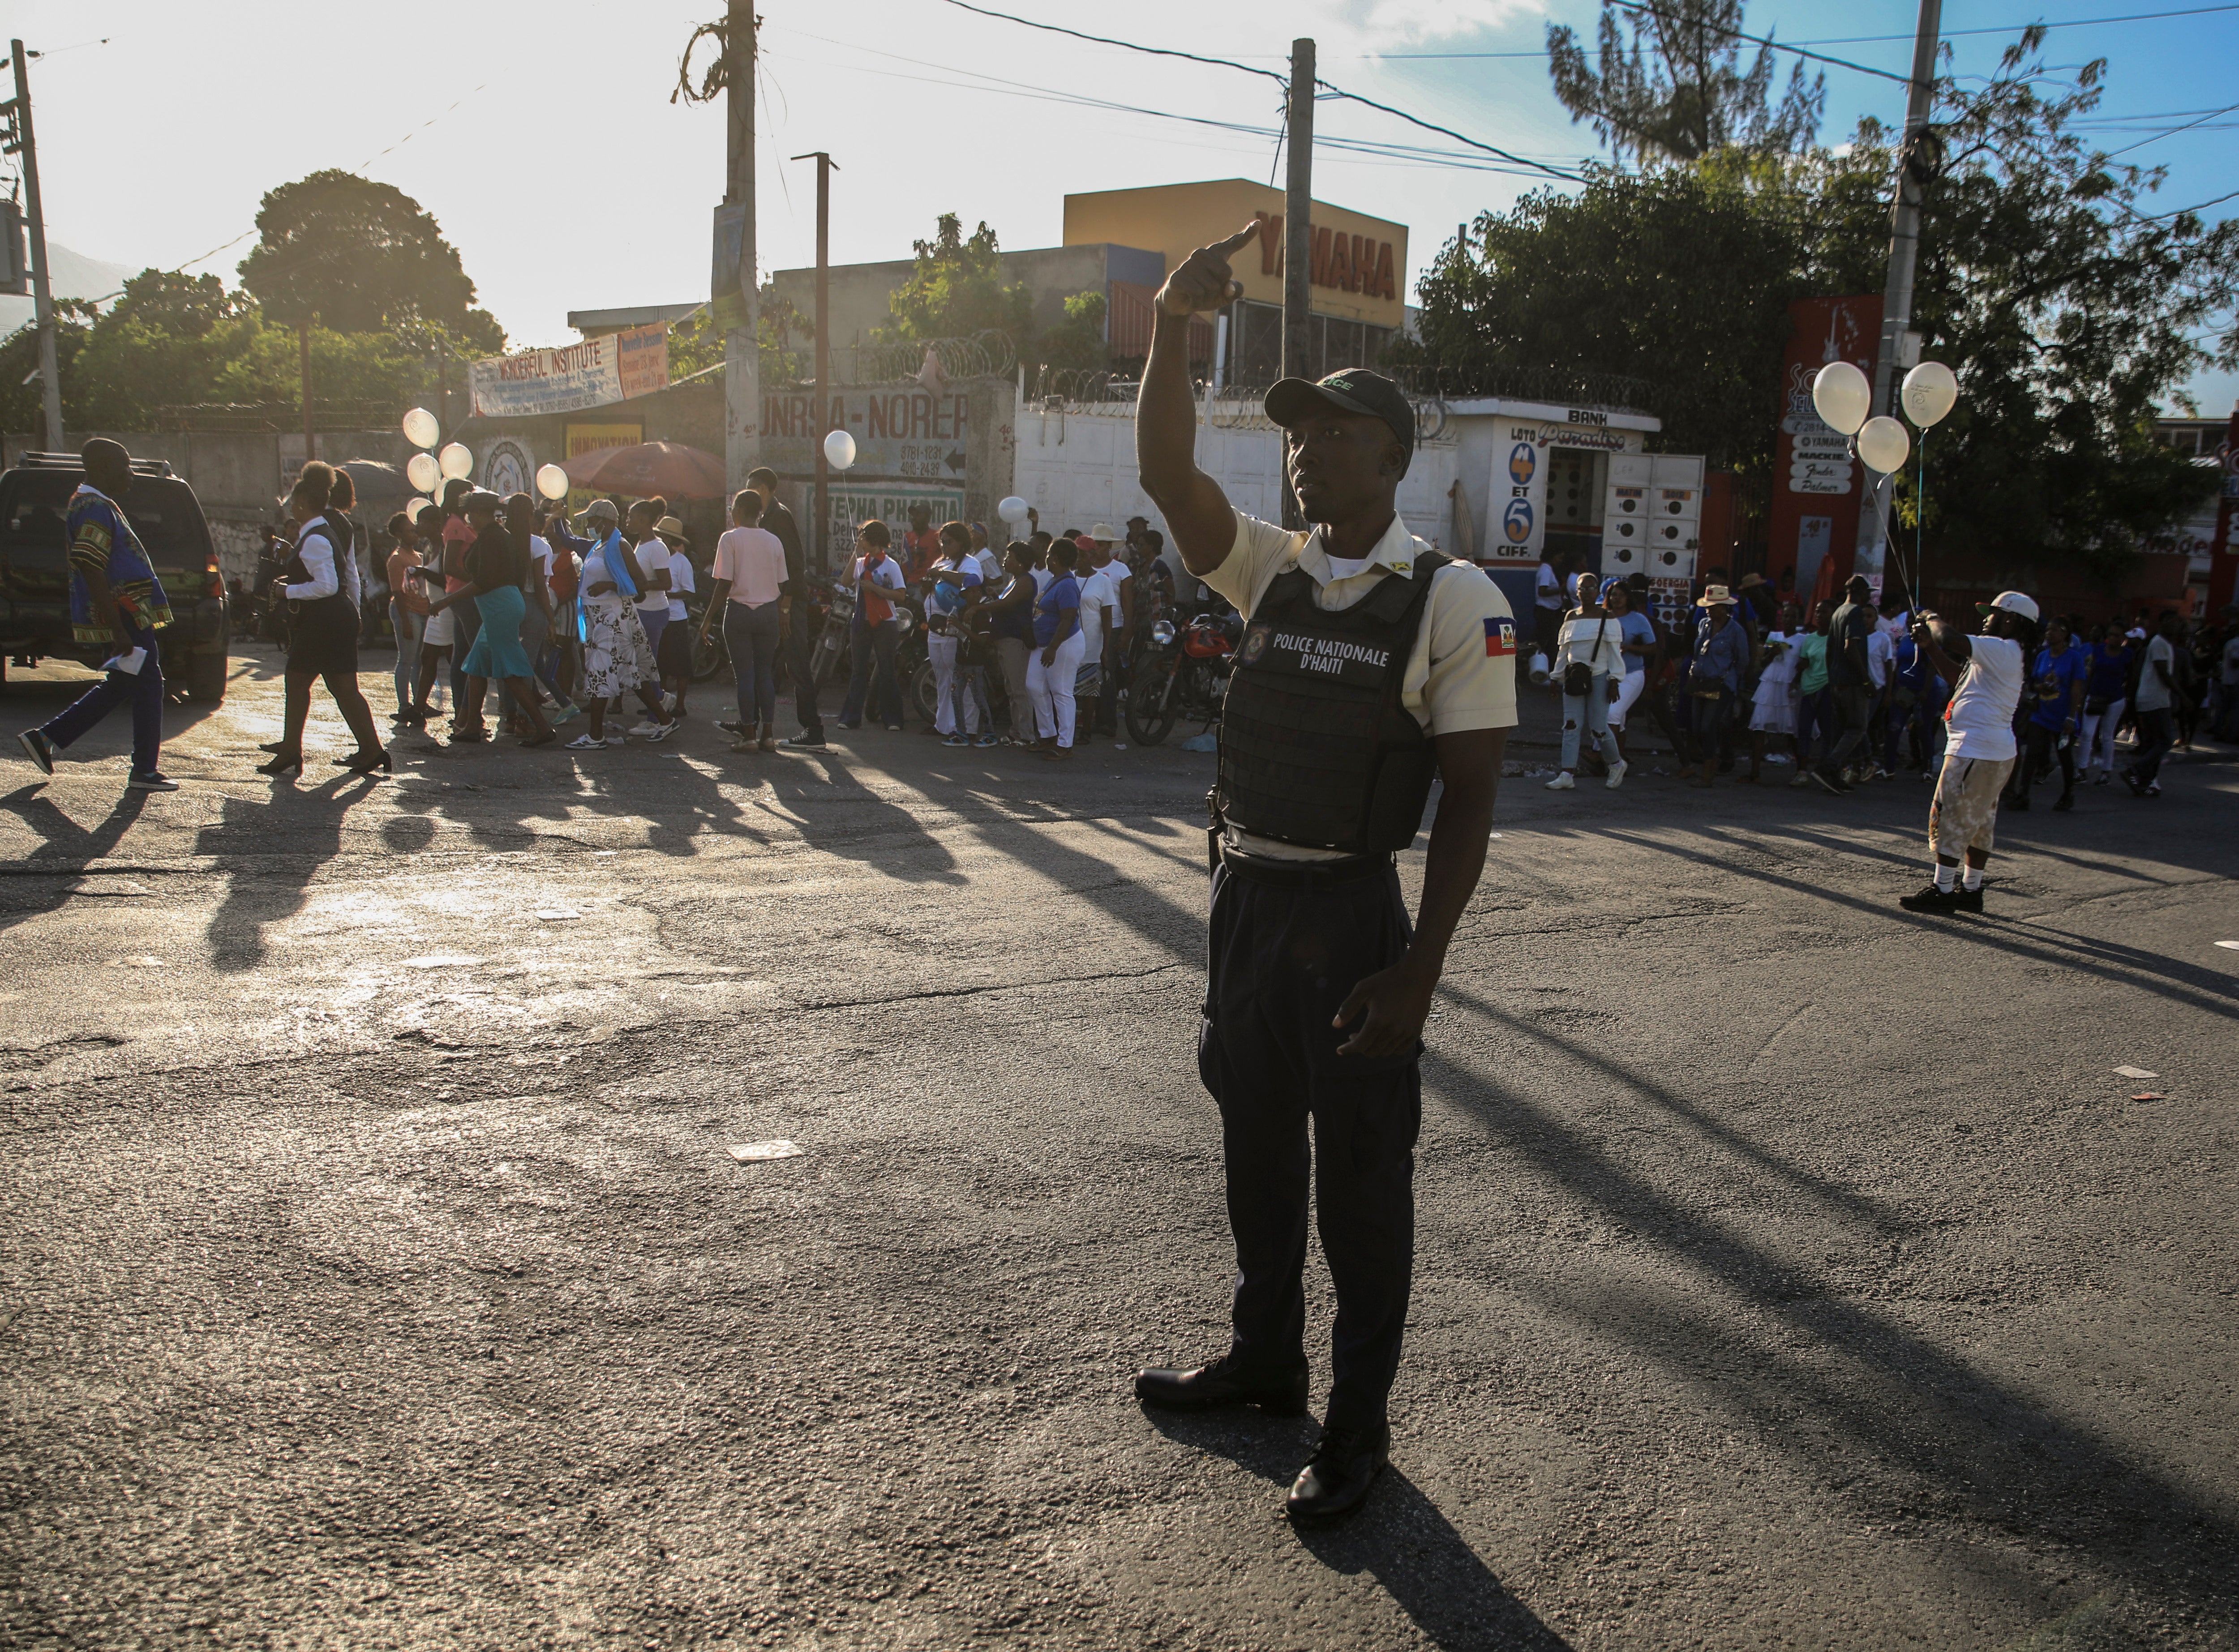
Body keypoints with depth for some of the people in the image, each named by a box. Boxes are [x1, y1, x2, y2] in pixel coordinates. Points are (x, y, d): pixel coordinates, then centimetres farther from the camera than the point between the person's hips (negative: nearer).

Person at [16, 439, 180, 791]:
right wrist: (119, 631, -25)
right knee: (147, 687, -2)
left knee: (120, 685, 18)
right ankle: (145, 772, 6)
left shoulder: (93, 504, 17)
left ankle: (46, 738, 21)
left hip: (125, 616, 10)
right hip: (123, 617, -10)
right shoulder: (97, 509, -18)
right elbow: (93, 574, -24)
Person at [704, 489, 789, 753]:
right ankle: (768, 735, 8)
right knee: (765, 673, 9)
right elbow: (782, 587, 8)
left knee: (744, 674, 1)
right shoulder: (774, 541, 6)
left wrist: (708, 618, -4)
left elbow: (724, 584, -10)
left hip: (739, 611, -4)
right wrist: (781, 618, 19)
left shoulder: (730, 538, -6)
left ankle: (749, 736, 1)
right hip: (769, 612, 4)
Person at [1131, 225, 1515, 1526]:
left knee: (1362, 1173, 4)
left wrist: (1420, 968, -19)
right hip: (1246, 895, 6)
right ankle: (1265, 1359, 40)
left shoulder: (1453, 601, -10)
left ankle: (1360, 1426, 22)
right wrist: (1173, 327, -19)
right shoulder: (1269, 568, 7)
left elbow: (1471, 796, -13)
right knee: (1257, 1144, 19)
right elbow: (1168, 475, -7)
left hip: (1352, 913, -6)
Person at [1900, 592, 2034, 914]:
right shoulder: (2007, 655, 18)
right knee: (1980, 823, 14)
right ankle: (1971, 890, 20)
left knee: (1950, 818, -5)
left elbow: (1951, 639, -28)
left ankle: (1942, 891, -2)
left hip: (1976, 751, -11)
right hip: (1997, 751, 11)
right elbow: (1955, 676, 22)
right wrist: (1929, 644, 13)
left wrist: (1932, 621, -8)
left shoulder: (2001, 649, -15)